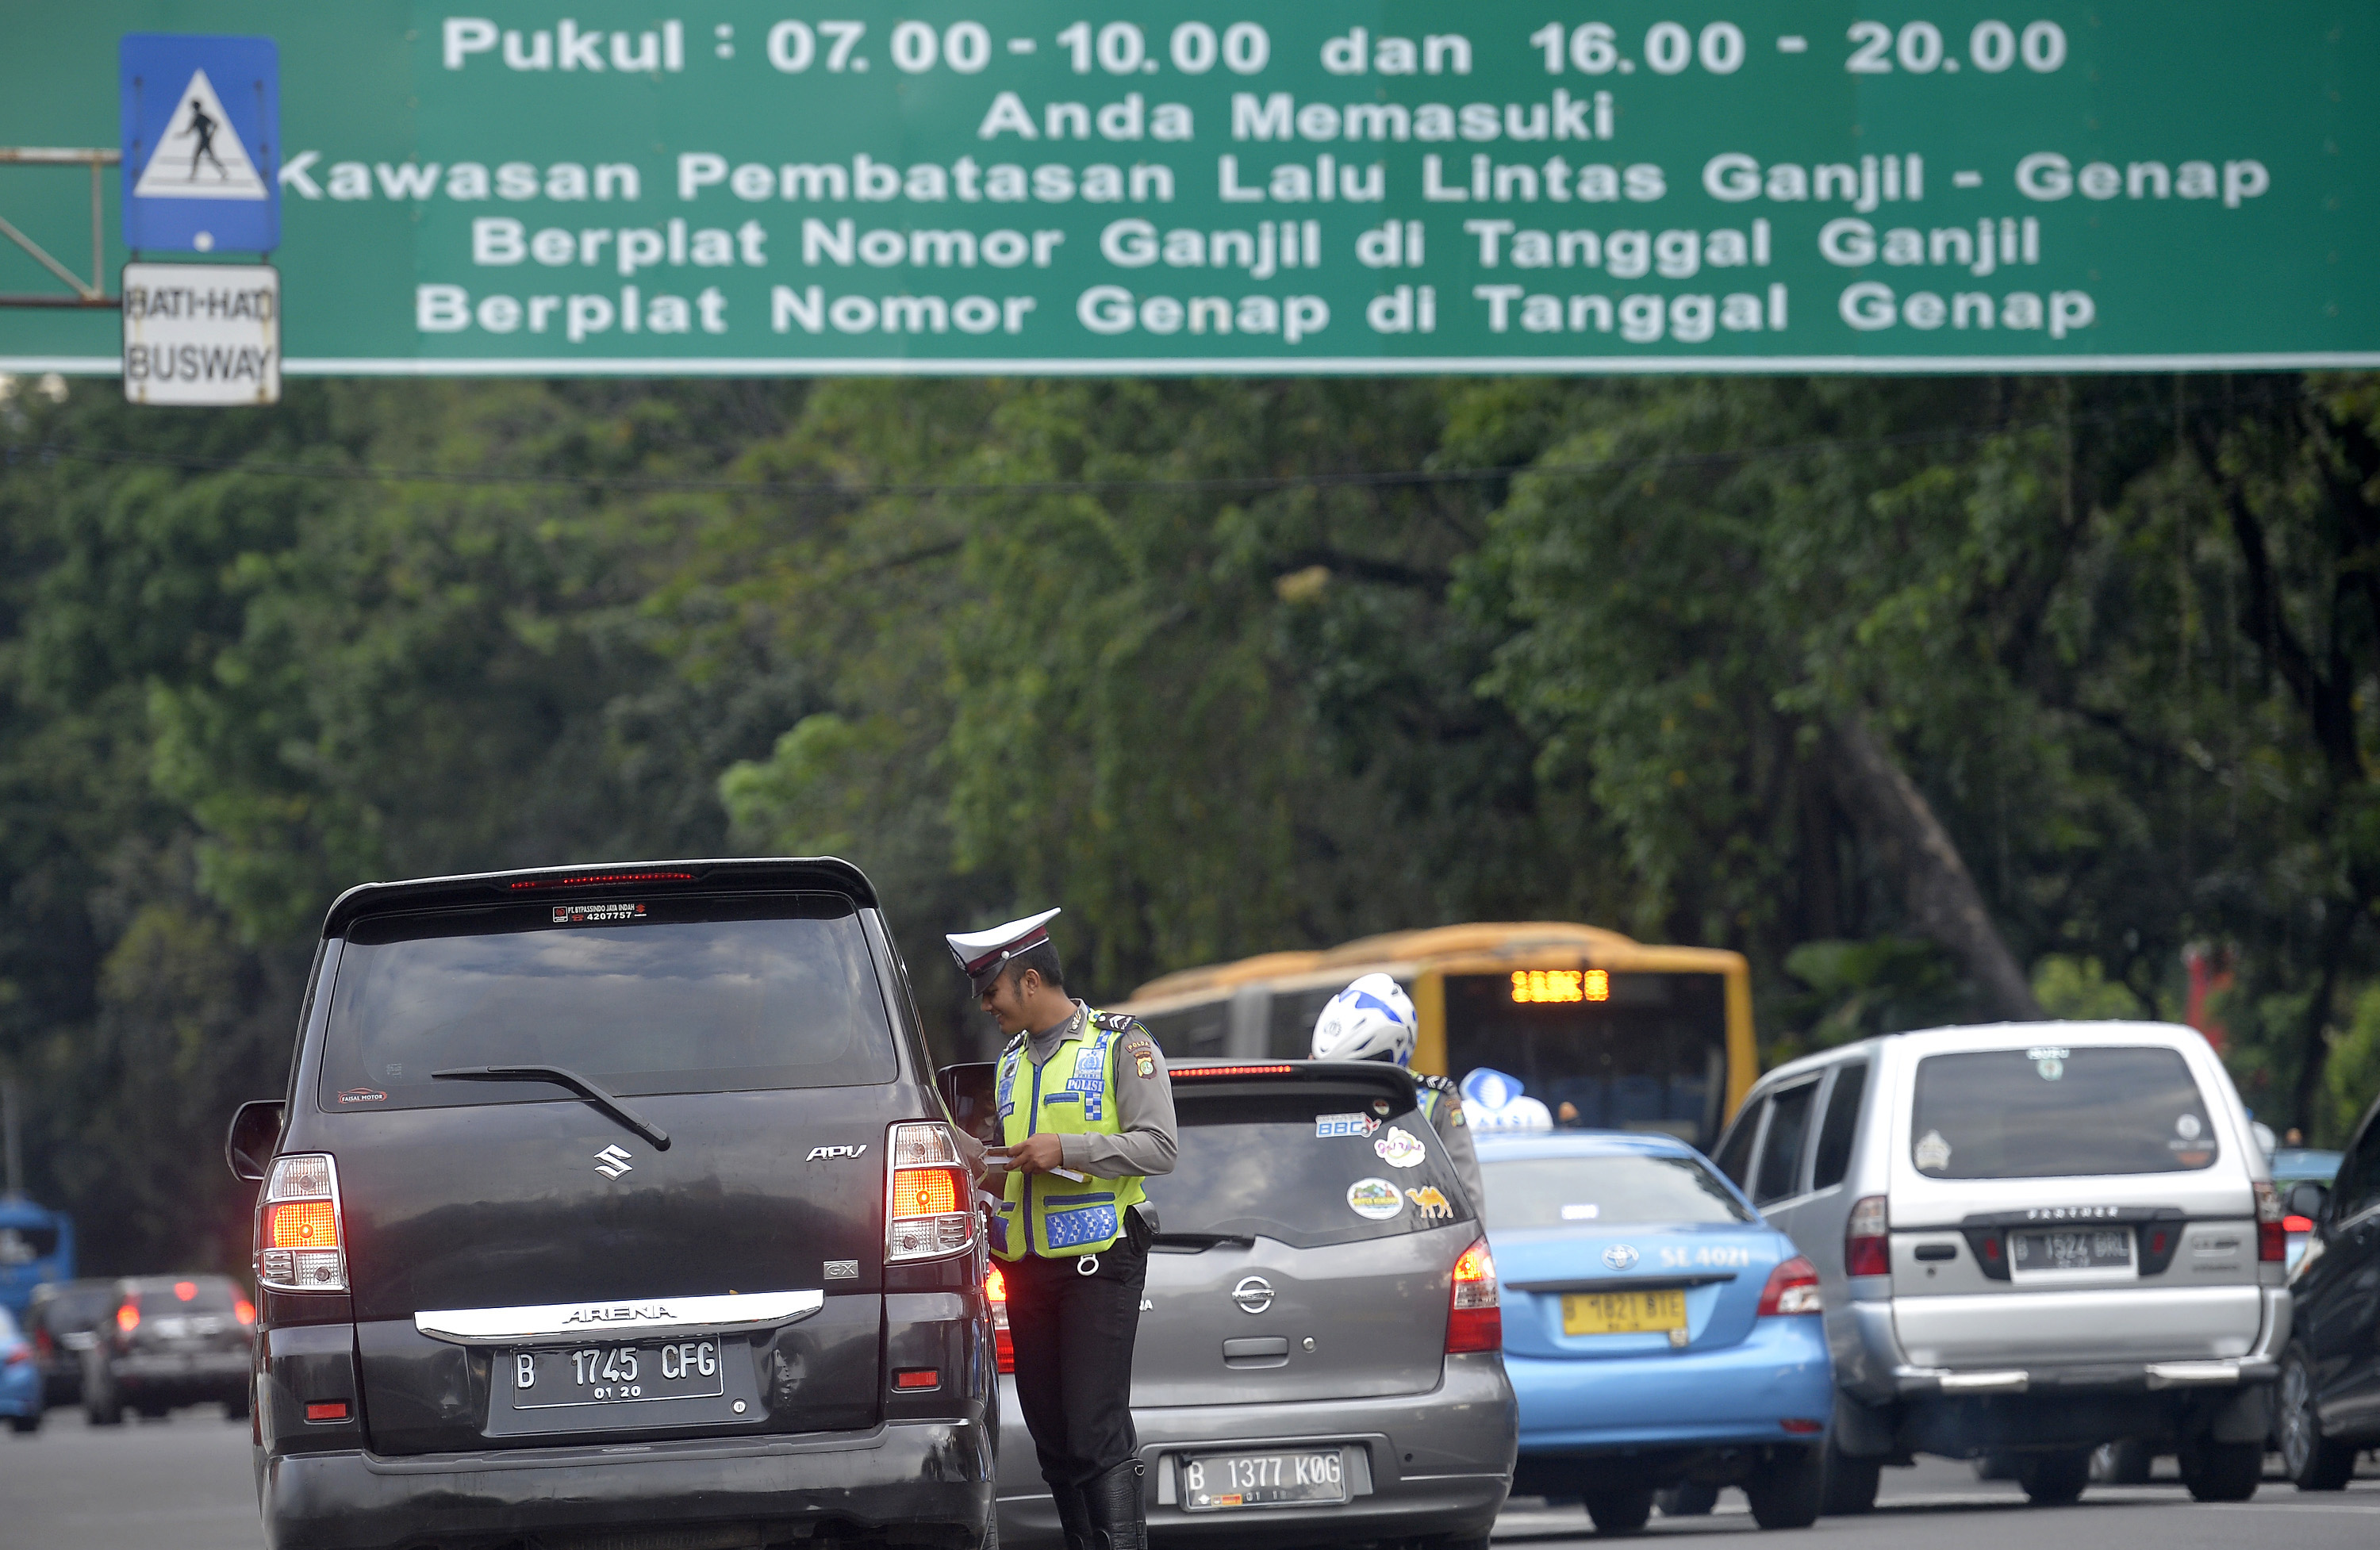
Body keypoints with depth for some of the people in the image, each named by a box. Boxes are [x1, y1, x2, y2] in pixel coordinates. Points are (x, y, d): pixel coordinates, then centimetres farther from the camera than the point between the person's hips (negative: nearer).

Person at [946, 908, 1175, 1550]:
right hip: (1029, 1269, 7)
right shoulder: (1012, 1061, 21)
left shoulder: (1120, 1046, -1)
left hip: (1099, 1263, -7)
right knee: (1052, 1440, 6)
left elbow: (1157, 1148, -10)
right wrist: (974, 1156, 11)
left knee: (1098, 1432, -14)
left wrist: (1068, 1150, -17)